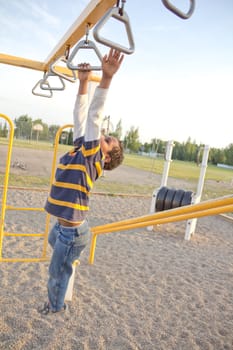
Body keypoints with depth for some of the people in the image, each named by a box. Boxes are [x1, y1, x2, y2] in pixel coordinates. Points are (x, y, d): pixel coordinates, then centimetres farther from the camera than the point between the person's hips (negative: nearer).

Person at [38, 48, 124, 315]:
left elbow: (94, 116, -25)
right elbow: (82, 116, 7)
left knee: (58, 273, 13)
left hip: (72, 231, -8)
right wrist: (83, 82, 4)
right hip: (62, 226, 8)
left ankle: (55, 308, 38)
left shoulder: (91, 155, -15)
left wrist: (106, 78, -29)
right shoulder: (81, 148, 5)